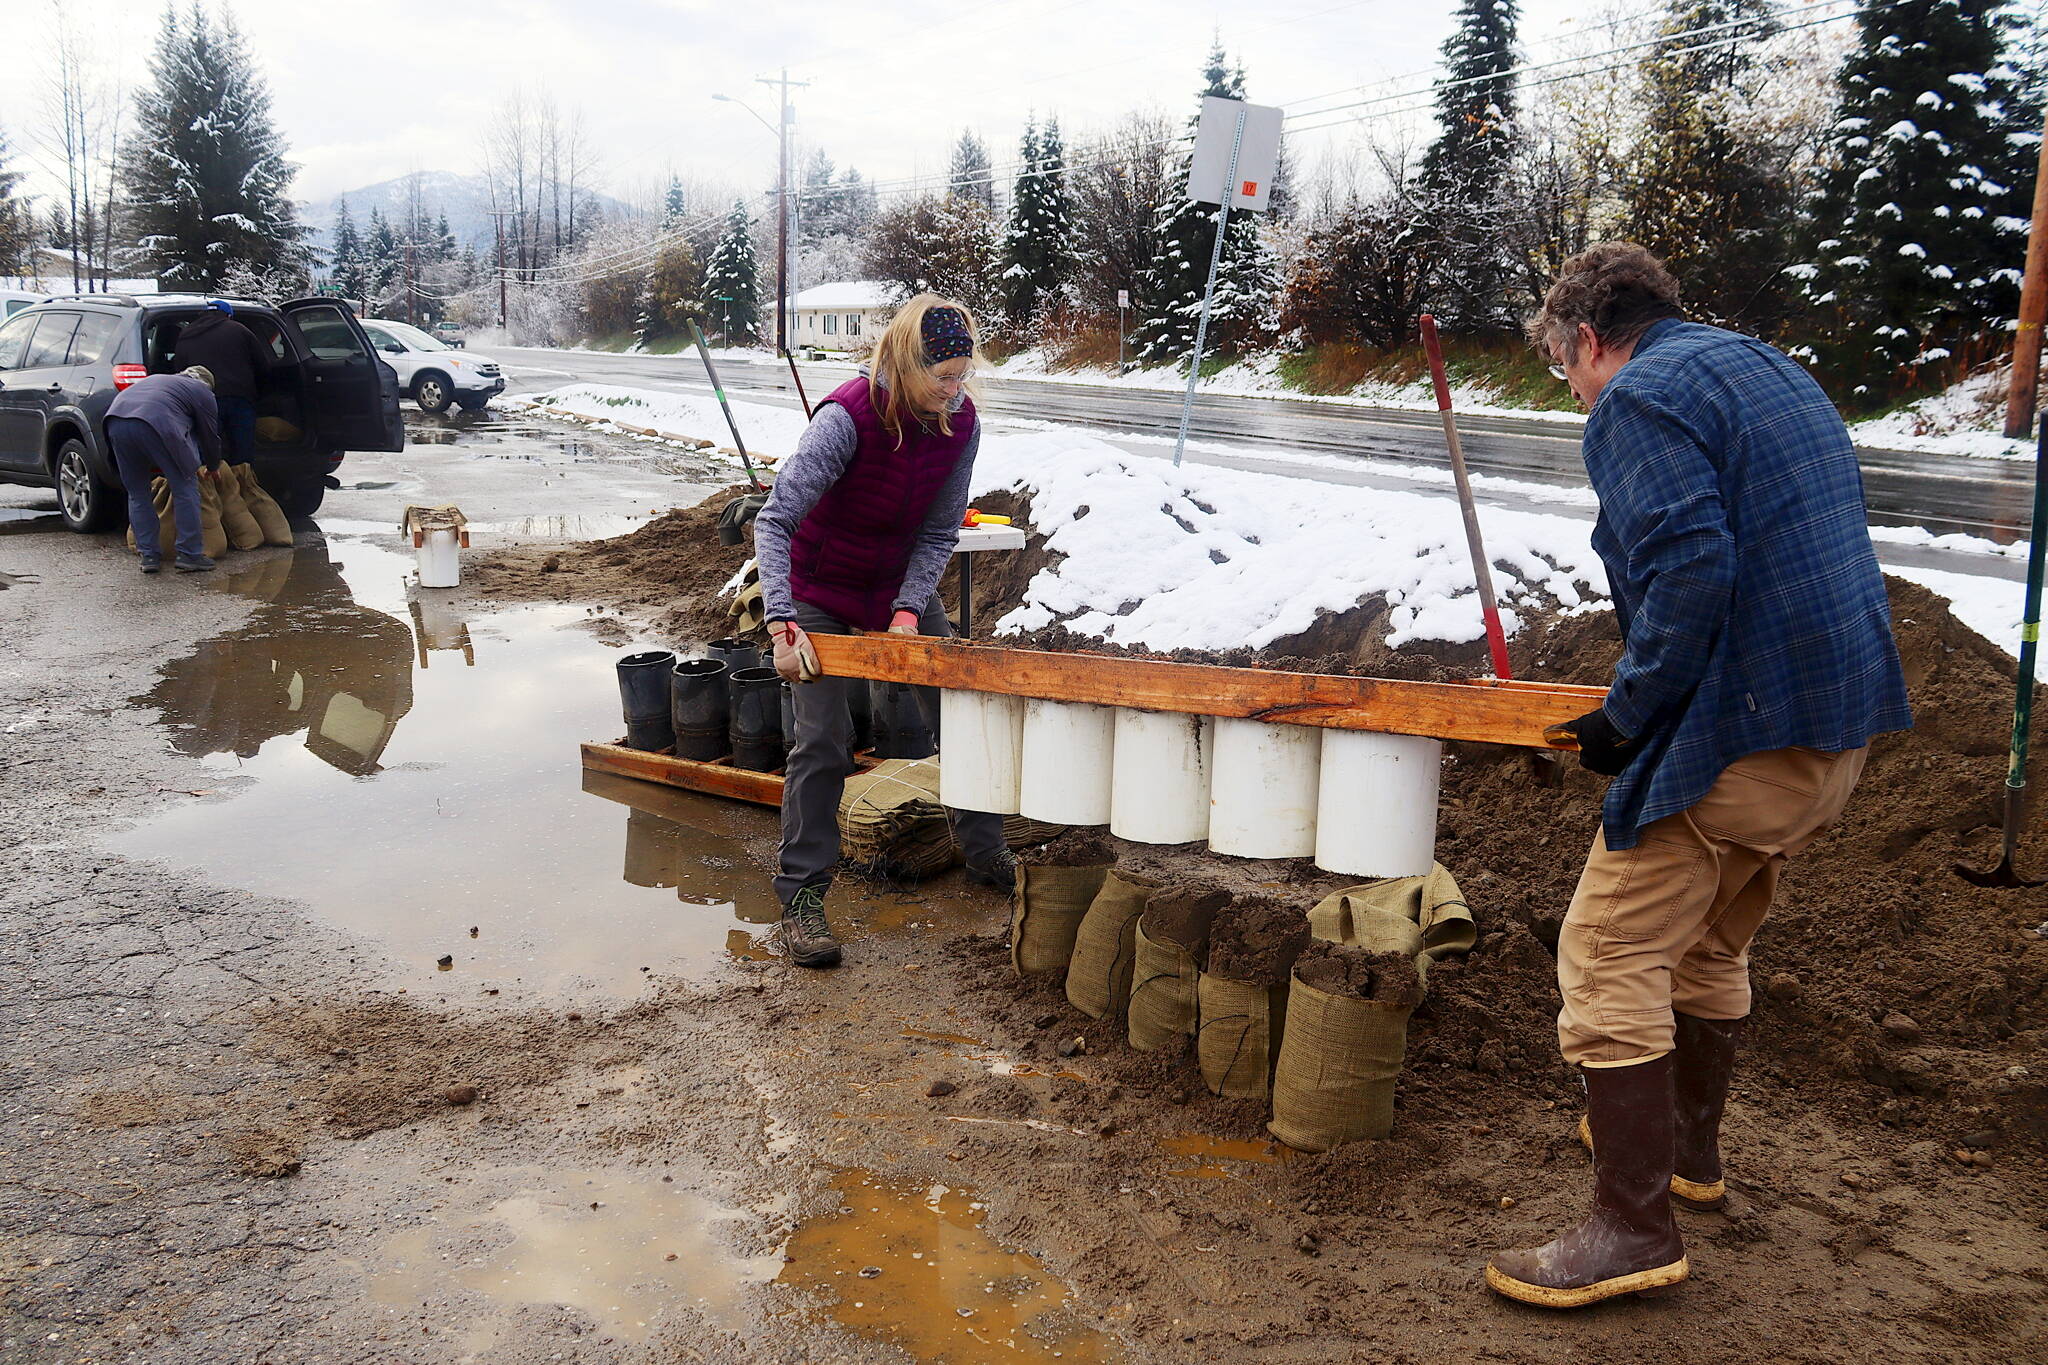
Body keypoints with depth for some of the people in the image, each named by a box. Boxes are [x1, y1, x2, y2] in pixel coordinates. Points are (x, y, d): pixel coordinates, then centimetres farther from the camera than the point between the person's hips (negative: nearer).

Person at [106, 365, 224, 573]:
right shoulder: (202, 392, 21)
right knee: (185, 489, 5)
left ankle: (148, 556, 16)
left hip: (115, 420, 6)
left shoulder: (157, 380, 40)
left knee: (137, 493, 16)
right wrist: (212, 468, 42)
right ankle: (190, 554, 5)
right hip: (156, 423, -6)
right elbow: (210, 436, 24)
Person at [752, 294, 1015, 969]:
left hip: (904, 585, 5)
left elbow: (940, 531, -8)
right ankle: (801, 896, -2)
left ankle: (985, 849, 27)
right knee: (824, 737, -11)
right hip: (822, 592, -5)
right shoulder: (848, 417, -30)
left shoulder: (960, 421, -15)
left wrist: (909, 609, -21)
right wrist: (783, 623, -43)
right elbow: (774, 521, -33)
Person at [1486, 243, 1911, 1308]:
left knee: (1610, 961, -3)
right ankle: (1685, 1147, 42)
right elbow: (1814, 555, 19)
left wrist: (1628, 716, -15)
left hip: (1740, 730, -10)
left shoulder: (1638, 397, -10)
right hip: (1844, 720, 10)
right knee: (1709, 946, 25)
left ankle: (1634, 1229, 2)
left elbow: (1690, 566, -25)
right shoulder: (1775, 374, 20)